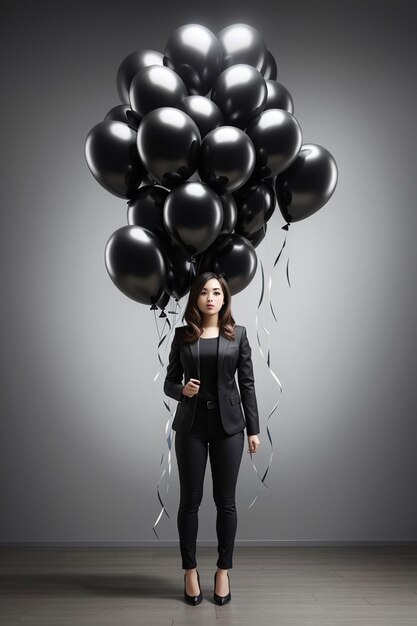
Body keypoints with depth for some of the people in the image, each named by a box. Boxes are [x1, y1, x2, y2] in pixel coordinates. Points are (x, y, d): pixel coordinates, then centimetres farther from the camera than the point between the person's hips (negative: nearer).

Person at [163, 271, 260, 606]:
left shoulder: (238, 334, 2)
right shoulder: (182, 335, 3)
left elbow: (247, 384, 2)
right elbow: (169, 382, 6)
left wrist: (254, 429, -1)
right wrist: (182, 389, -17)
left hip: (228, 424, 0)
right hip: (191, 424, 0)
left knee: (225, 500, 5)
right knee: (190, 499, 5)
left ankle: (223, 571, 19)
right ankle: (191, 571, 20)